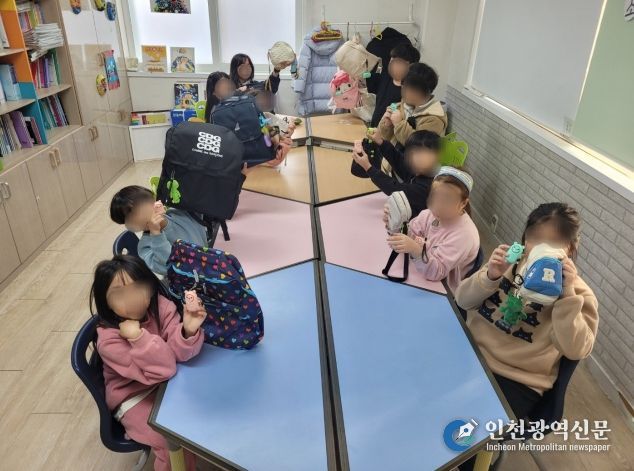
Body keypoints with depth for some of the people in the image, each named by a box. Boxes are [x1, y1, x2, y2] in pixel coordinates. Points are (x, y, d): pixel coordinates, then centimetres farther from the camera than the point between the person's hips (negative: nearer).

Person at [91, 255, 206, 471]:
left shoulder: (160, 306, -17)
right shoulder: (109, 340, -27)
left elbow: (177, 352, -23)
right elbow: (162, 369, -31)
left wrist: (188, 330, -44)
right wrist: (138, 337, -44)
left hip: (166, 381, 4)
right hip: (134, 397, -4)